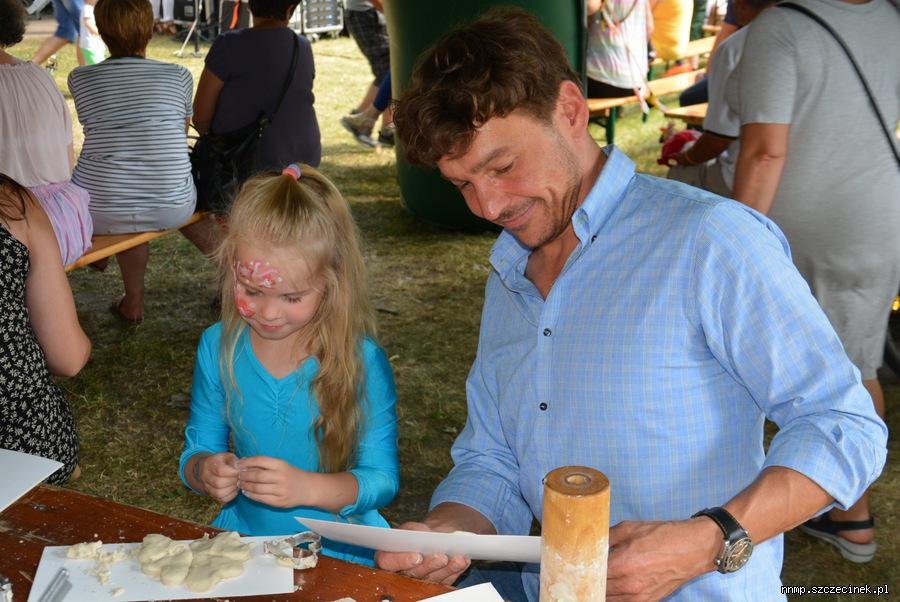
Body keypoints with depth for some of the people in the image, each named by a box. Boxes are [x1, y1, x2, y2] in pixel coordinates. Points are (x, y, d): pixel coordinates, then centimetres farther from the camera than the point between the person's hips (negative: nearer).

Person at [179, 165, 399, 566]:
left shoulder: (362, 362, -12)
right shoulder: (217, 348, -1)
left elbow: (382, 479, -10)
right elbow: (197, 448, 8)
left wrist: (308, 487, -25)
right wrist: (205, 472, -14)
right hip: (245, 535, 1)